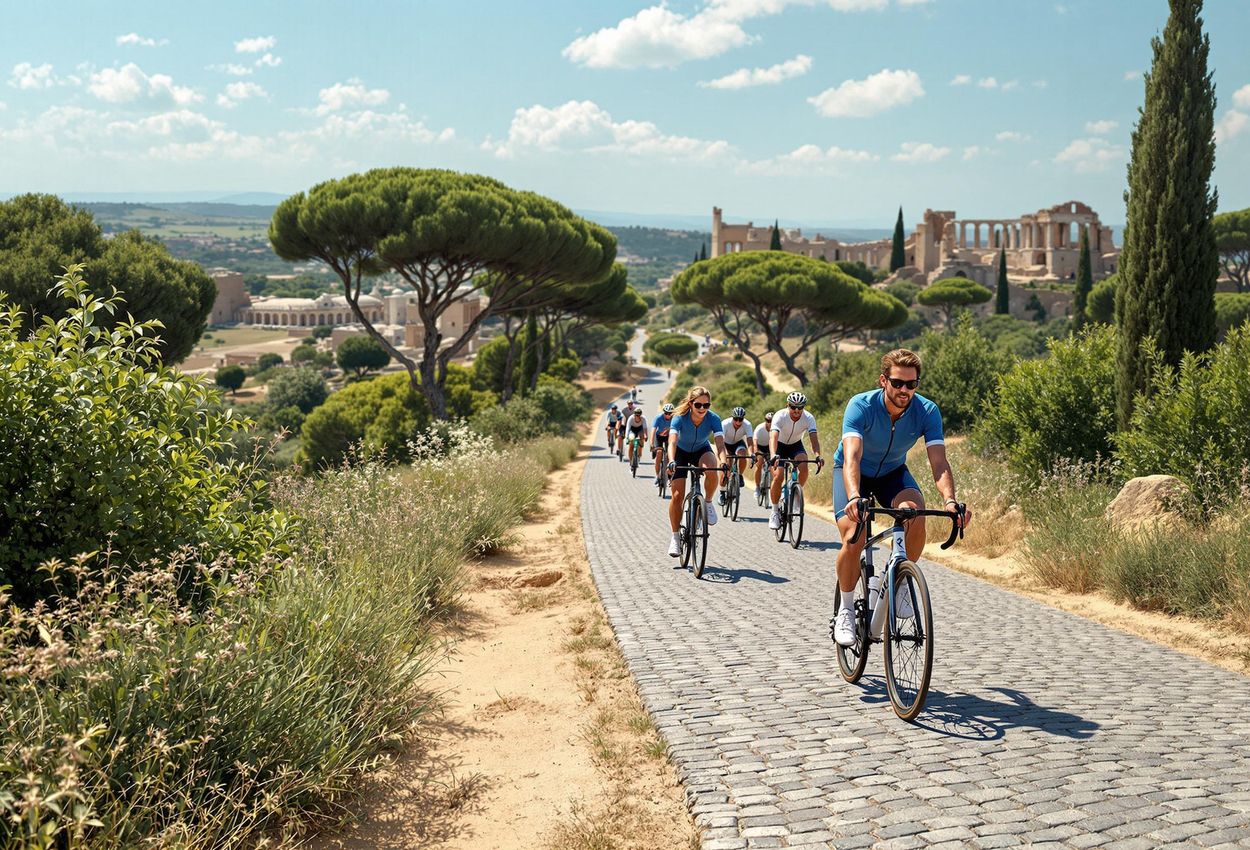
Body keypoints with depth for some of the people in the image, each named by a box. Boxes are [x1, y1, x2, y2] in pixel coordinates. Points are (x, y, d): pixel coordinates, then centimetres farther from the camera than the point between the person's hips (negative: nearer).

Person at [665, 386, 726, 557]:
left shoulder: (713, 419, -28)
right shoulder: (680, 418, -31)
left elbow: (720, 444, -37)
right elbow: (672, 442, -42)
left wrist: (724, 463, -56)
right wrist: (671, 462, -61)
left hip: (702, 451, 1)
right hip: (681, 452, -1)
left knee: (711, 470, -35)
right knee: (677, 495, -11)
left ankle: (708, 503, -8)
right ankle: (675, 537, 6)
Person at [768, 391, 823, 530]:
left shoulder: (809, 418, -23)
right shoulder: (780, 416, -29)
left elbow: (814, 438, -33)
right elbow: (773, 437, -42)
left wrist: (817, 456, -53)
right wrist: (773, 456, -59)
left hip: (796, 445, 2)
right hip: (780, 445, -2)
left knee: (803, 468, -27)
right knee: (778, 476, -20)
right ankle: (775, 512, -4)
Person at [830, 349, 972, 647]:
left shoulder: (927, 412, -22)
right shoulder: (861, 406, -30)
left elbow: (939, 461, -31)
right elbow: (851, 457, -43)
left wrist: (950, 501, -50)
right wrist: (854, 497, -62)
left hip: (893, 473, 2)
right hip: (854, 472, -2)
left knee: (916, 516, -30)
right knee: (854, 539, -24)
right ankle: (846, 610, -1)